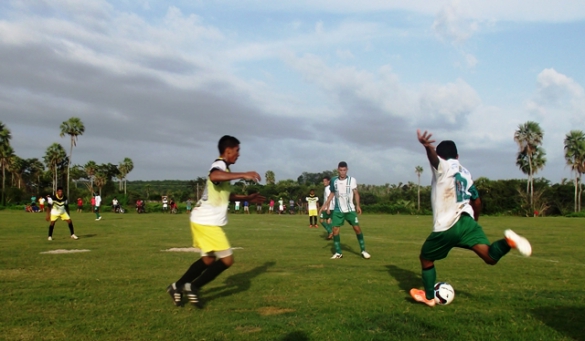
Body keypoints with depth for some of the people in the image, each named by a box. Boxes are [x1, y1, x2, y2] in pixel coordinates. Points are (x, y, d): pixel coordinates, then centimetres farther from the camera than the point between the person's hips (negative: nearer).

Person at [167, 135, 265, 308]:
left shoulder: (222, 168, 18)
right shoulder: (220, 165, -15)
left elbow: (225, 194, 33)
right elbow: (214, 177, -42)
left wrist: (247, 198, 30)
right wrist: (242, 175, -42)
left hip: (205, 221, 10)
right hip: (207, 222, -10)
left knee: (209, 259, 21)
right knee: (227, 259, -5)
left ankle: (178, 286, 29)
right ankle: (193, 287, 4)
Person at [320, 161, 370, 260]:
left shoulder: (352, 180, -6)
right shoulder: (334, 181, 1)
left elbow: (356, 193, -4)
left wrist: (358, 205, -17)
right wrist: (325, 205, 7)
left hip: (350, 209, -2)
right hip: (338, 210, 2)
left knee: (357, 228, -6)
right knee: (335, 230, -3)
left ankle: (363, 250, 7)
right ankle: (338, 253, 8)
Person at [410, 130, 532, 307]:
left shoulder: (442, 167, 1)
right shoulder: (465, 173, 21)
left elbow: (433, 157, -25)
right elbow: (477, 201, 28)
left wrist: (427, 145, -48)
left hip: (445, 227, -5)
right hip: (467, 221, 5)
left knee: (426, 259, 17)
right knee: (490, 257, -6)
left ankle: (429, 297, 24)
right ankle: (508, 241, -33)